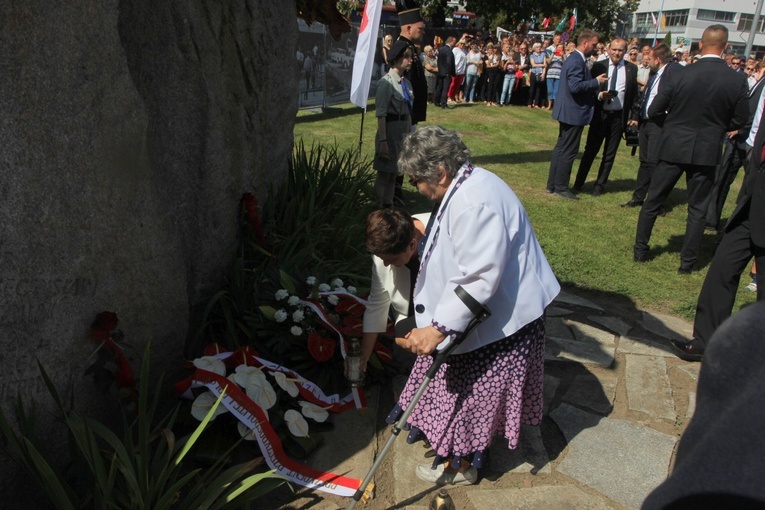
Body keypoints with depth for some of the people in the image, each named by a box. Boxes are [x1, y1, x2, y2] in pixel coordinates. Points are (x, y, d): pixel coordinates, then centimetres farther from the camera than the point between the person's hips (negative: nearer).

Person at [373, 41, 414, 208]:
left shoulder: (406, 83, 9)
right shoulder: (386, 82, -14)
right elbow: (381, 114, -17)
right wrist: (383, 141, -22)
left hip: (404, 131, 7)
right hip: (390, 130, -7)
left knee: (394, 174, 15)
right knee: (384, 174, 1)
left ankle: (388, 205, 25)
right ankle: (379, 207, 11)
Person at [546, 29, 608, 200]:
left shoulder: (575, 59, 14)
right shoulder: (577, 61, -18)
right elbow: (575, 86, -27)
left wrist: (595, 91, 12)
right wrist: (597, 82, -18)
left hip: (568, 112, 11)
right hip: (574, 112, -11)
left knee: (561, 148, 14)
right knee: (568, 151, -3)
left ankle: (552, 184, 20)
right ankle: (561, 187, 4)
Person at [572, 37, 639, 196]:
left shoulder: (632, 69, 3)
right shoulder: (599, 66, 0)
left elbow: (634, 94, 5)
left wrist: (633, 116, -1)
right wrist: (600, 95, -20)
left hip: (619, 116, 1)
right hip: (600, 115, -1)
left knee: (609, 154, 9)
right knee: (590, 150, 5)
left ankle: (600, 185, 20)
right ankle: (578, 183, 15)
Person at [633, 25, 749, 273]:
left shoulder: (679, 75, -11)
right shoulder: (737, 80, -8)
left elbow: (653, 110, -5)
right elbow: (739, 120, 0)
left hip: (674, 147, 0)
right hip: (707, 151, 1)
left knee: (653, 202, 13)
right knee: (698, 210, 11)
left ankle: (640, 250, 20)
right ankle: (687, 262, 15)